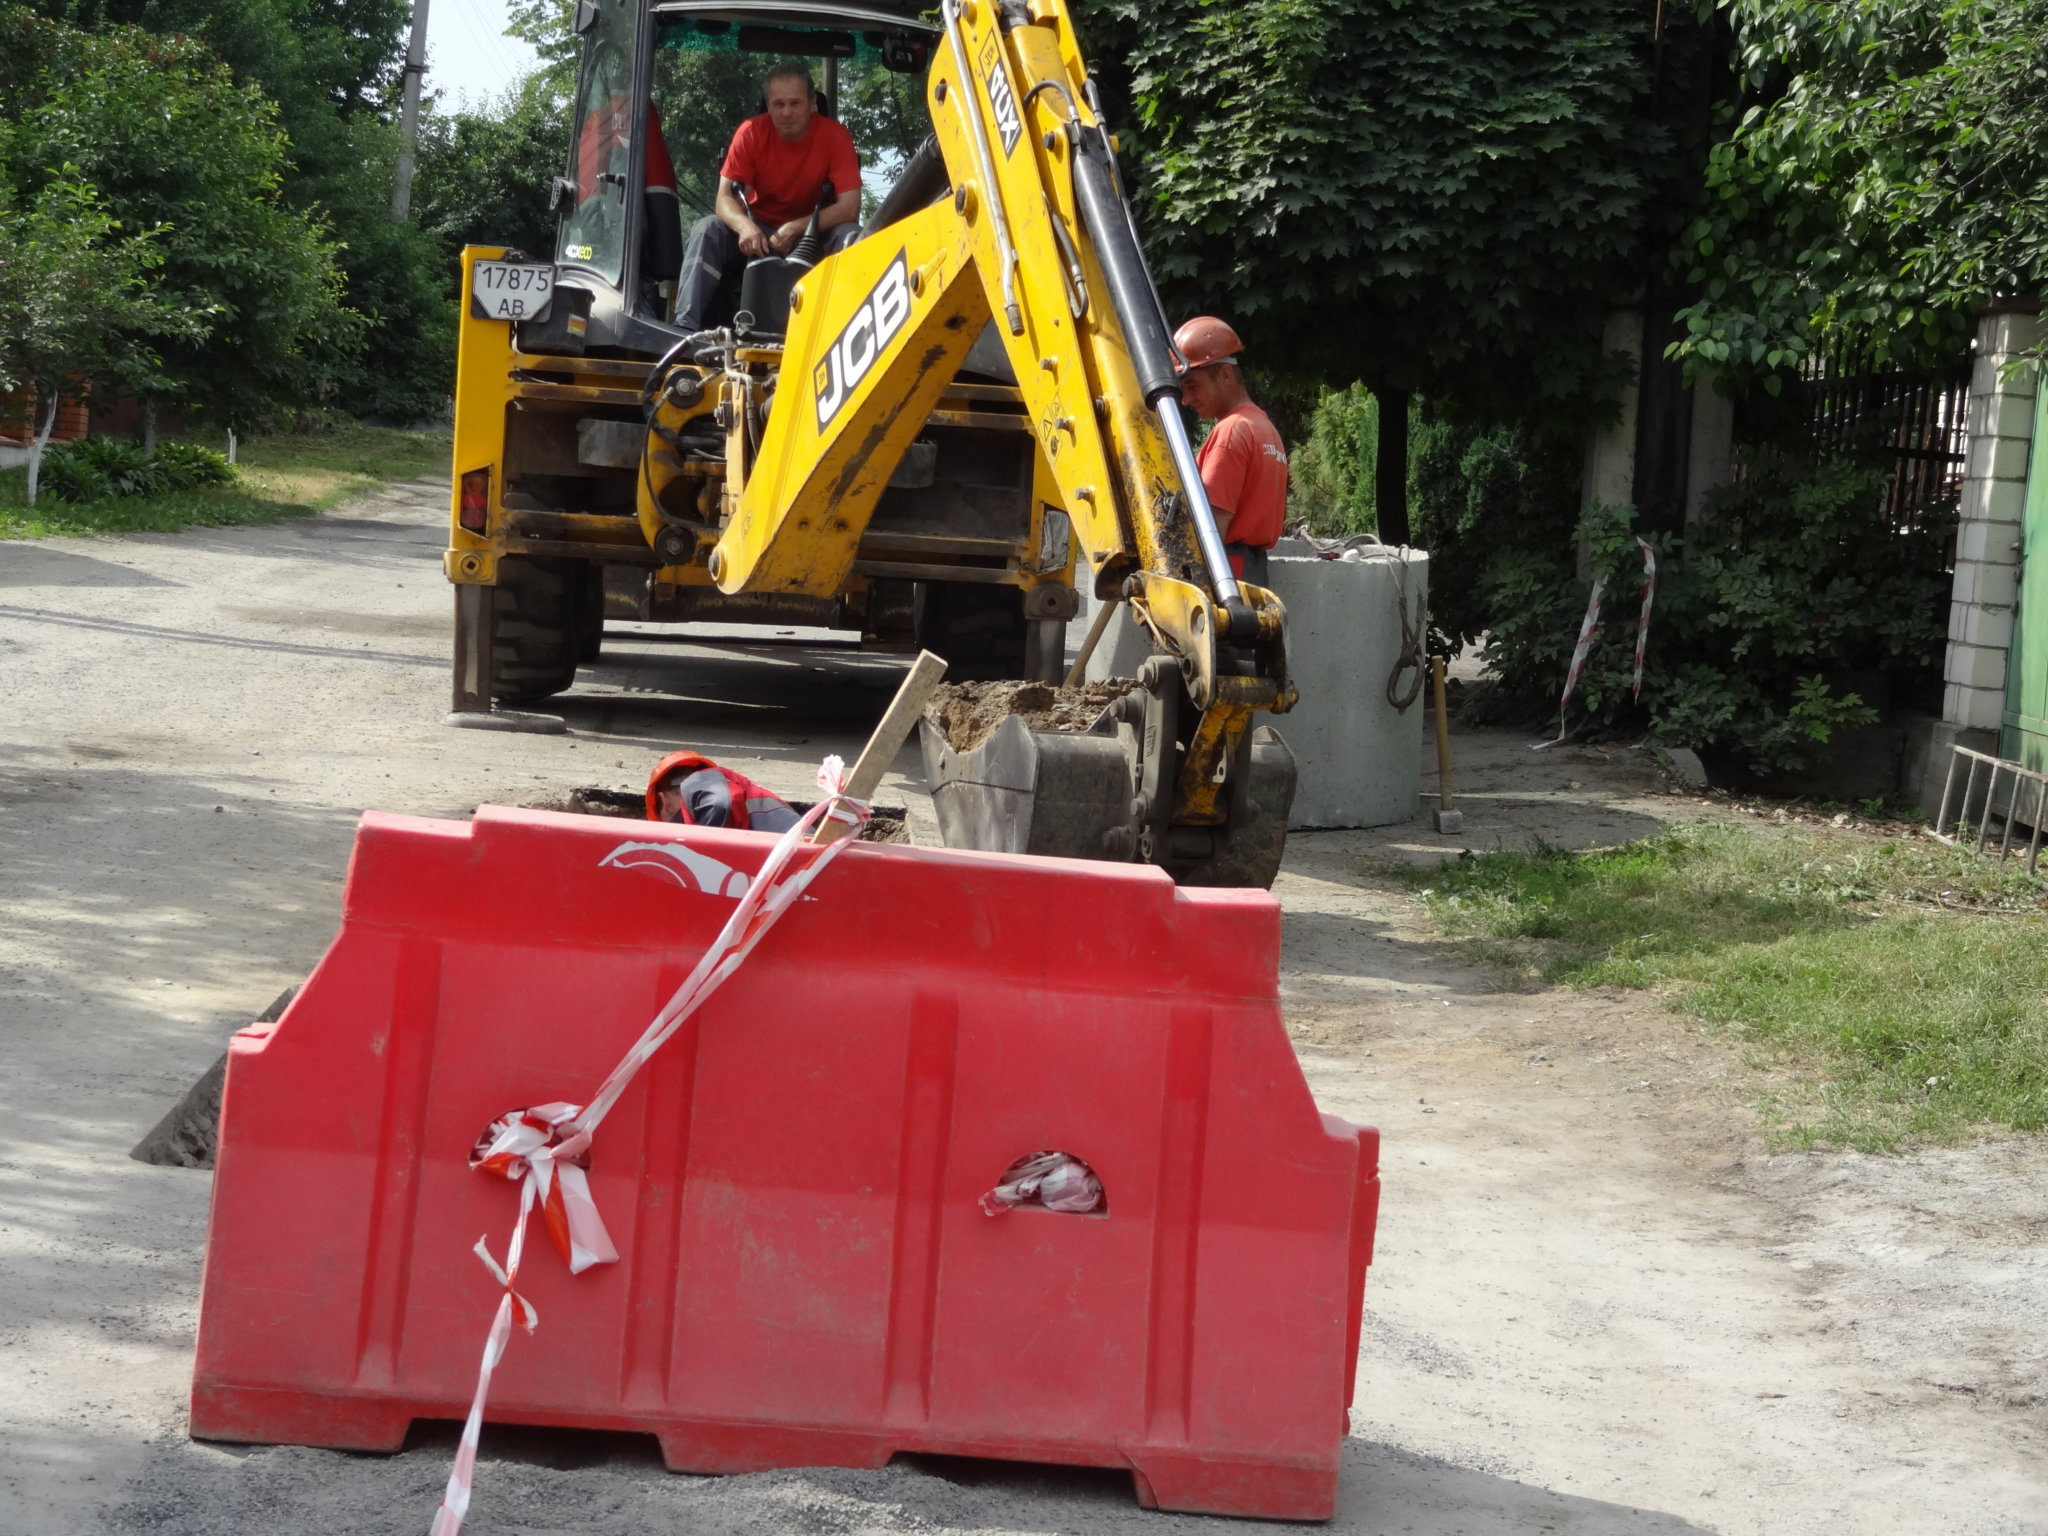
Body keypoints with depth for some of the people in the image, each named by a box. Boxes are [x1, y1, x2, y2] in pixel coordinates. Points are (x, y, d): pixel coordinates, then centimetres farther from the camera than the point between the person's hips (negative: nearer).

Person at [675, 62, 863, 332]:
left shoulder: (835, 136, -15)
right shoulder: (751, 132, -11)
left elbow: (849, 207, -20)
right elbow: (726, 197, -14)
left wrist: (795, 229, -31)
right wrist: (745, 226, -37)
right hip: (760, 226, 1)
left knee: (851, 237, -32)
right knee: (706, 230, -25)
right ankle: (687, 327, -34)